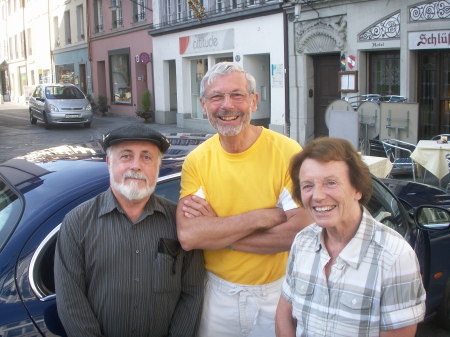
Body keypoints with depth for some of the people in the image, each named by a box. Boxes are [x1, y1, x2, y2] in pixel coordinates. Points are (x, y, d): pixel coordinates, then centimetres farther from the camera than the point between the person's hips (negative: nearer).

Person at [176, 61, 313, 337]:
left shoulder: (287, 152, -15)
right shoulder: (196, 161, -7)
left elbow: (300, 232, -23)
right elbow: (187, 236, -19)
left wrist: (216, 231, -19)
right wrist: (264, 216, -24)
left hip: (277, 293, -2)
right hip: (217, 293, 2)